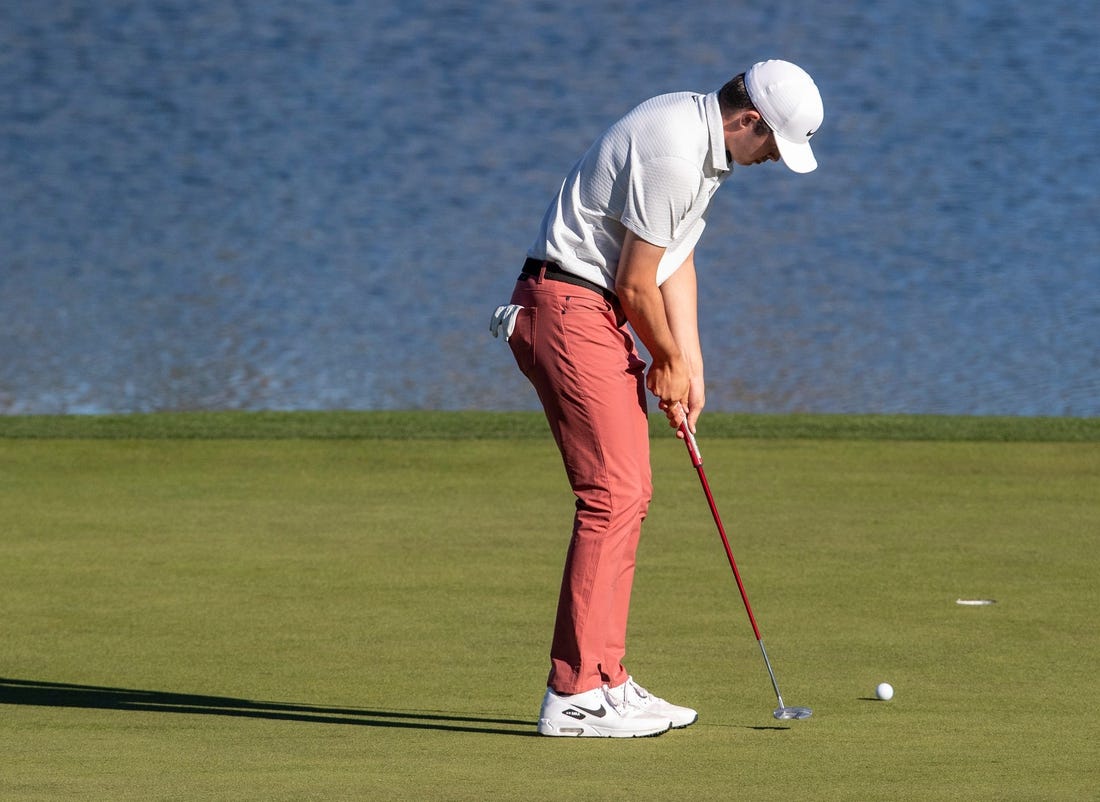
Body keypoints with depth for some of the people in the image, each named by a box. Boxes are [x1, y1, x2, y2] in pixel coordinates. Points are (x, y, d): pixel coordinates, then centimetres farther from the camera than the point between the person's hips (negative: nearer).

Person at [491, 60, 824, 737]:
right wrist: (669, 361, -2)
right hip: (571, 308, -11)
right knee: (613, 495, -14)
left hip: (602, 319, 11)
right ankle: (575, 694, -15)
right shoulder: (672, 154, -22)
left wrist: (691, 367, 11)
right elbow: (635, 283, -18)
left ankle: (606, 679, 15)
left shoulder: (703, 141, 12)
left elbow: (676, 259, 17)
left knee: (628, 495, 11)